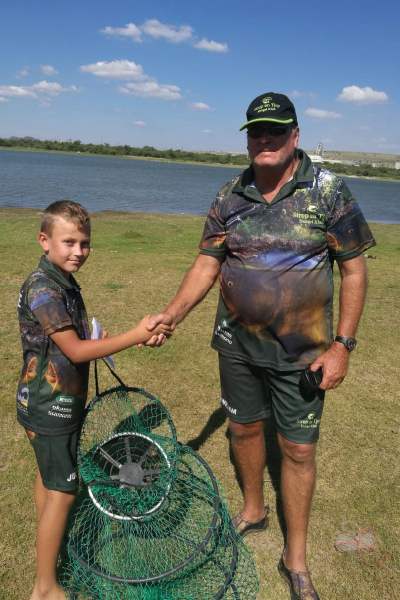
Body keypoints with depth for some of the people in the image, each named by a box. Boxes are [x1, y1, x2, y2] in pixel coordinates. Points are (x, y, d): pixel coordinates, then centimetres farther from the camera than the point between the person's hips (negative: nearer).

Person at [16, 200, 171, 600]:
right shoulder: (42, 288, -25)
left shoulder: (65, 283, 6)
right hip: (49, 407, -9)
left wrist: (99, 342, -2)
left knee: (48, 477, 24)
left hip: (58, 403, 10)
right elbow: (75, 350, -27)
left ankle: (45, 545, 46)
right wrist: (136, 335, -26)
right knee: (62, 490, 1)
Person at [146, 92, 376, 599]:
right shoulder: (230, 197, 1)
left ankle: (295, 558, 28)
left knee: (298, 449, 6)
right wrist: (172, 314, -14)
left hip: (301, 351, -3)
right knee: (243, 427, 19)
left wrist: (342, 345, -12)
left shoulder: (328, 191, -8)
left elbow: (353, 270, -7)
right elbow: (206, 265, 2)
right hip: (237, 343, 4)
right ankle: (253, 510, 47)